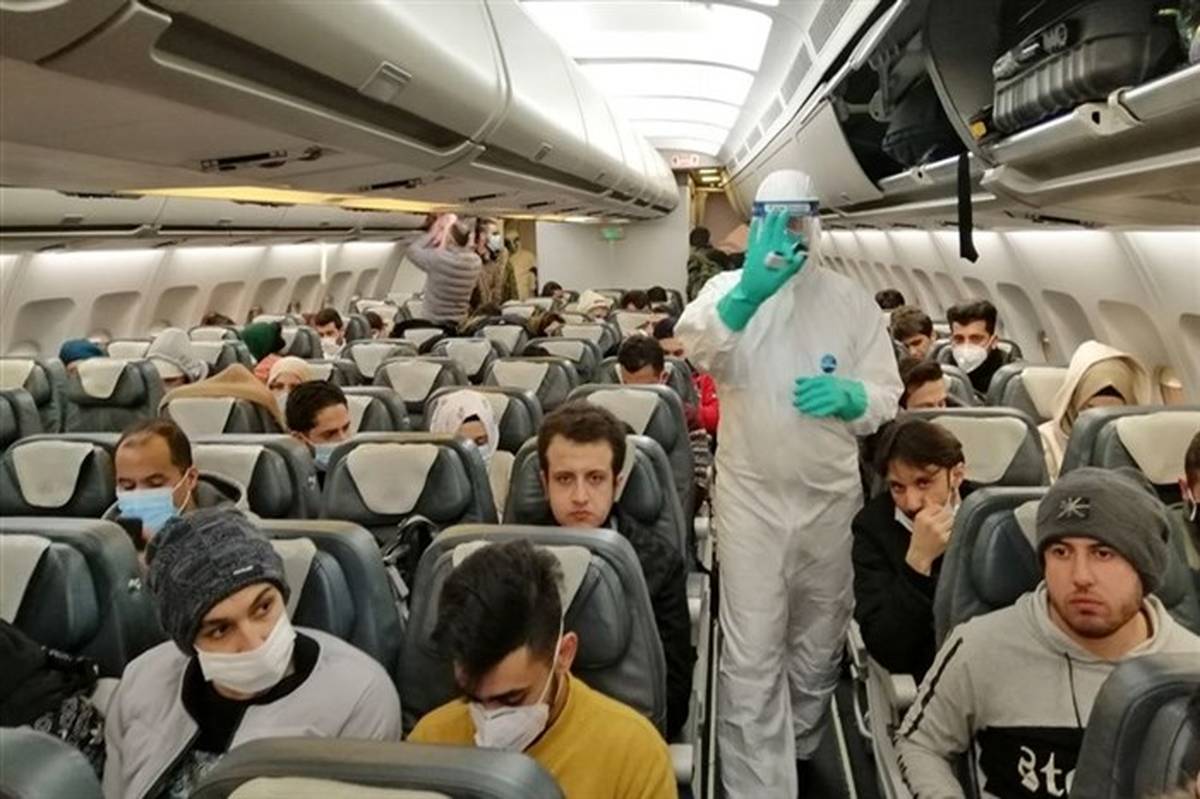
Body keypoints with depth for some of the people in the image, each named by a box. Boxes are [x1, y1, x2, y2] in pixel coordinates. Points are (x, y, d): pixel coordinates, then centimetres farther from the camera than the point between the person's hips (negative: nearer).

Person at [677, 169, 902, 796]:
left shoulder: (851, 300, 2)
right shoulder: (731, 288, -4)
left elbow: (887, 394, 2)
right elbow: (696, 343, -26)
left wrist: (849, 396, -21)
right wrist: (749, 291, -46)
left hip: (832, 496, 3)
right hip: (751, 497, -3)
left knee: (819, 642, 20)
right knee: (751, 657, -1)